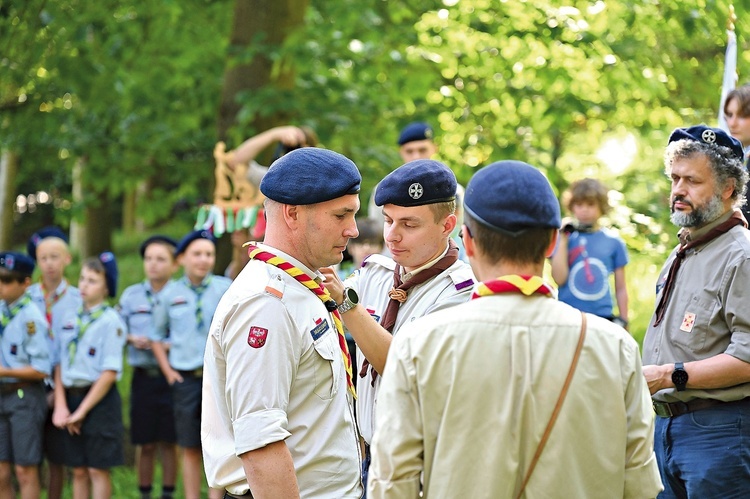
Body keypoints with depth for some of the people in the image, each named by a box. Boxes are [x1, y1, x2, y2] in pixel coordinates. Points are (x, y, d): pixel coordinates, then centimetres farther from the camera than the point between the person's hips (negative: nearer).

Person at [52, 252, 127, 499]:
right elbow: (59, 365, 8)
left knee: (98, 469, -1)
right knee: (78, 470, 9)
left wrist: (82, 411, -13)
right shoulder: (70, 320, 10)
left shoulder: (110, 321, -8)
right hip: (71, 396, 5)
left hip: (99, 399, -5)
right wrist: (61, 405, -5)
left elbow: (110, 373, -13)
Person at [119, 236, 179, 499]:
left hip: (171, 376, -2)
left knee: (168, 442, 4)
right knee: (145, 443, 8)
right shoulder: (131, 295, 8)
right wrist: (132, 339, -8)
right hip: (143, 376, 2)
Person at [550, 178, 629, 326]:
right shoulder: (565, 238, 5)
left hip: (603, 317, 1)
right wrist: (564, 239, -5)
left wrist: (623, 321, 10)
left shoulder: (613, 242, 7)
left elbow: (620, 288, 12)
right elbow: (559, 278, -7)